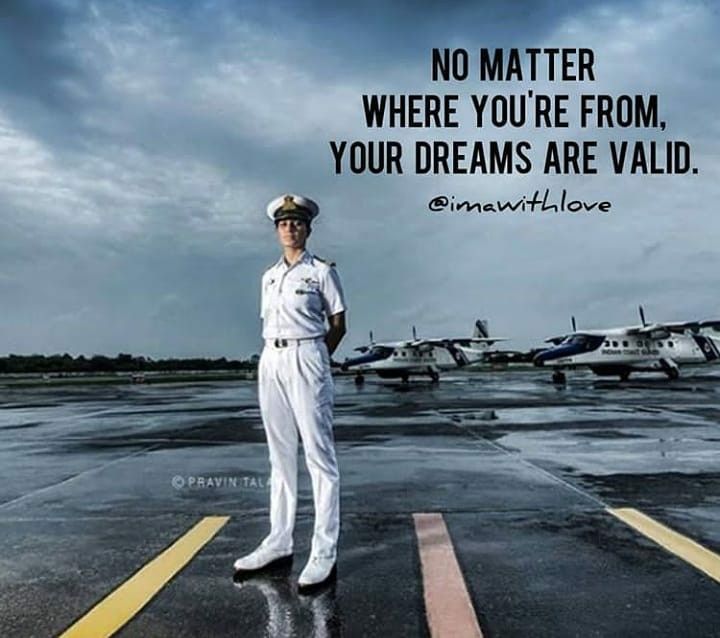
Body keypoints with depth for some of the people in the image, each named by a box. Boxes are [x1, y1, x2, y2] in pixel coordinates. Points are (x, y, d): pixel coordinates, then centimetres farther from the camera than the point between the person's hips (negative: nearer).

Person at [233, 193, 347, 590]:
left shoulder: (322, 271, 2)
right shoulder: (269, 276, 17)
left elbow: (338, 324, 3)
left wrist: (314, 362, -1)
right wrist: (278, 360, 5)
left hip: (306, 360, -6)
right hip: (270, 362, 6)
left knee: (318, 454, -5)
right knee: (281, 455, 10)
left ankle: (324, 551, -1)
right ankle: (279, 541, 19)